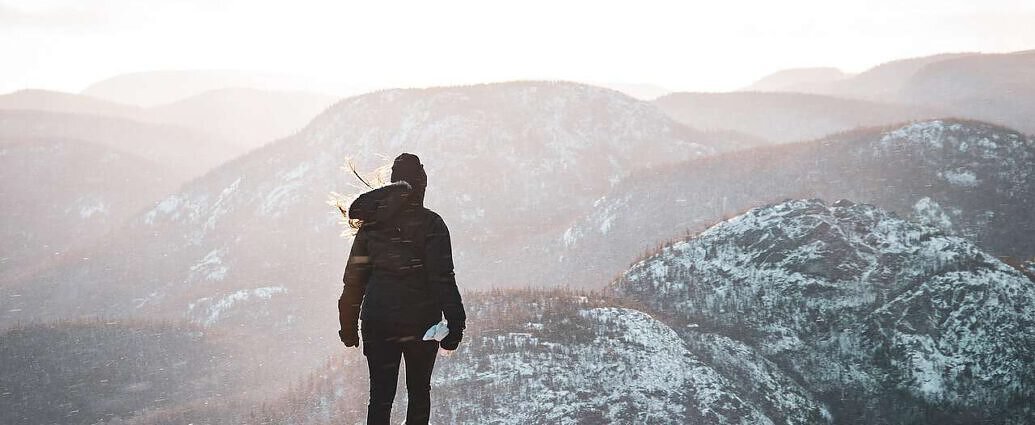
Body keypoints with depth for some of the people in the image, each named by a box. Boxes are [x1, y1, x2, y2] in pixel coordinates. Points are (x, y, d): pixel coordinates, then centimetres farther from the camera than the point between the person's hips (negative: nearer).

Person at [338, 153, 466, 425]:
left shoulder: (371, 222, 4)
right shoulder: (429, 223, -8)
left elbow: (354, 278, 6)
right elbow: (443, 278, -13)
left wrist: (348, 325, 13)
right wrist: (455, 323, -9)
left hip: (377, 321, 3)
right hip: (420, 321, -3)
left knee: (380, 395, 7)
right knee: (419, 393, 10)